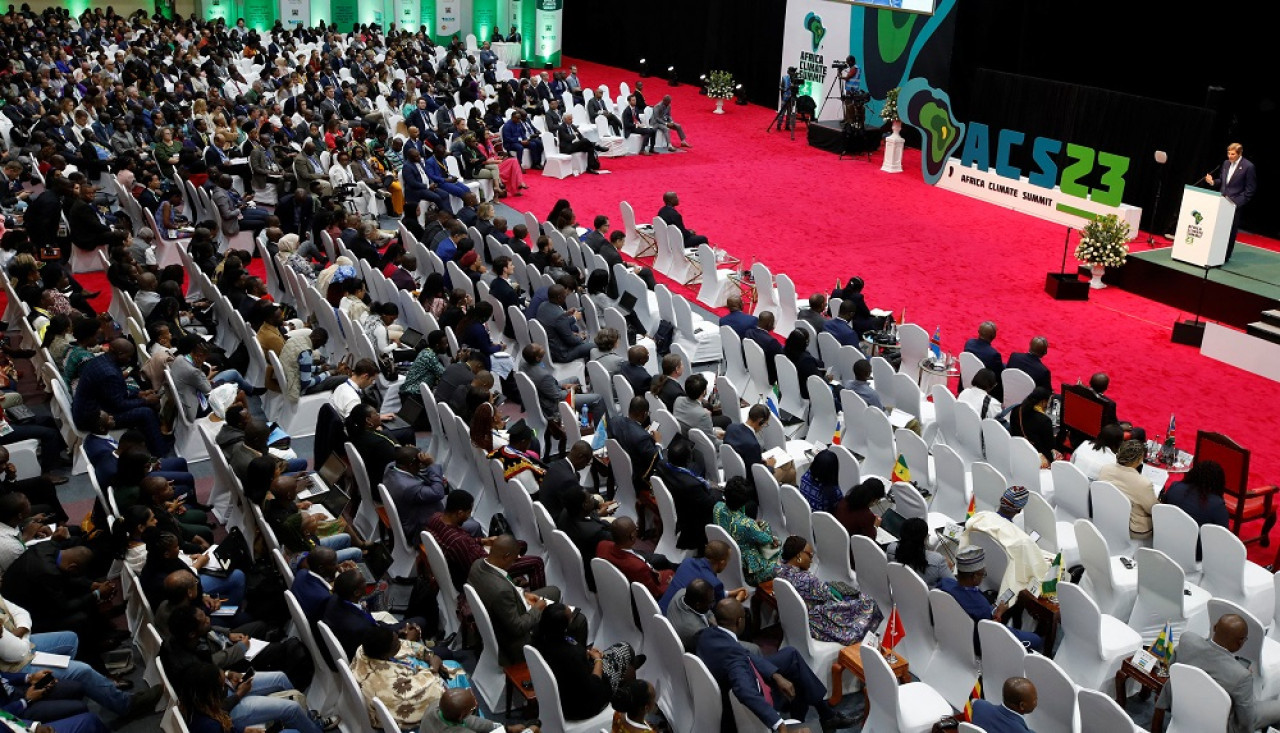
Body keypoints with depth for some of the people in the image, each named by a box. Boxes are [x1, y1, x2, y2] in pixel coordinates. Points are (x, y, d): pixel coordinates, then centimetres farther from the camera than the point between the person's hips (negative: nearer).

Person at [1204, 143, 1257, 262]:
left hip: (1235, 204, -5)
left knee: (1231, 231, 0)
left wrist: (1238, 202, -14)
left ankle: (1225, 257, 8)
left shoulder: (1248, 166, -9)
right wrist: (1213, 182, -2)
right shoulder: (1226, 163, 10)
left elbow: (1250, 189, -7)